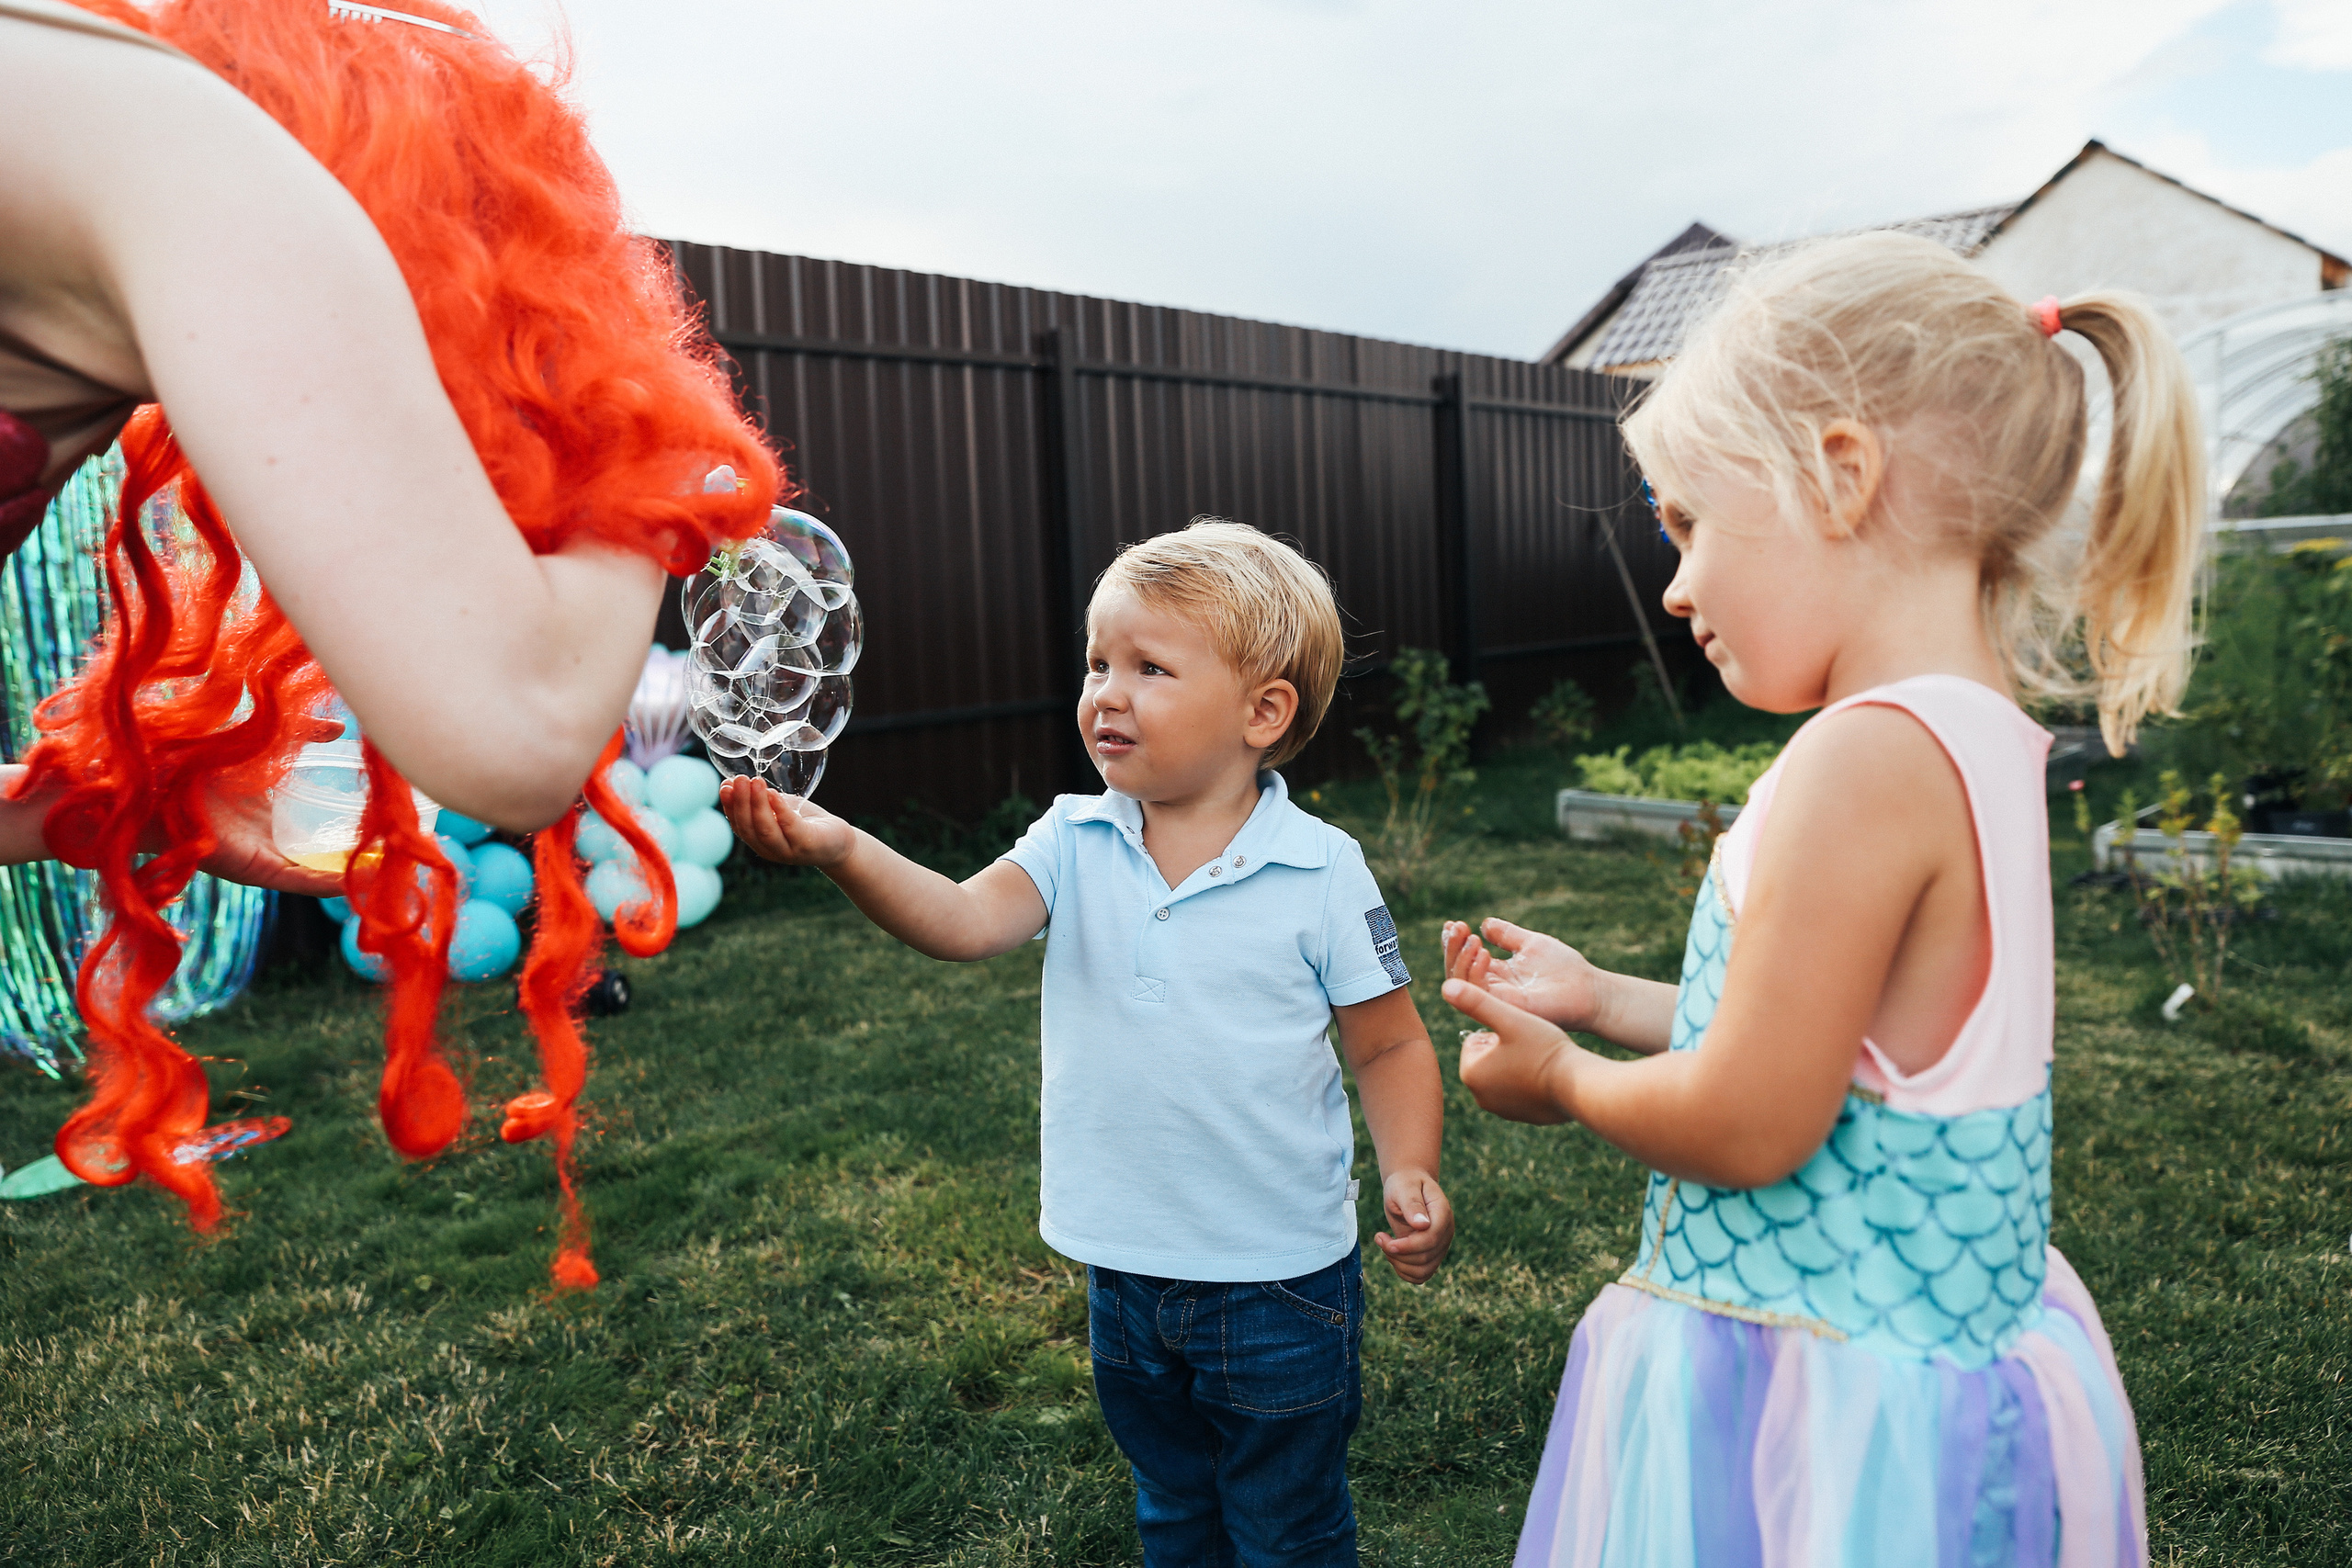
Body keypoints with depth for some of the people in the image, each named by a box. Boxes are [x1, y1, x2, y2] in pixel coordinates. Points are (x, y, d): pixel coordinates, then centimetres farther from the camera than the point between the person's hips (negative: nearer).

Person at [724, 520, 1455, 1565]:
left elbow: (1389, 1048, -7)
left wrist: (1410, 1175, -22)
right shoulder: (1075, 844, -6)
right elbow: (967, 919, -24)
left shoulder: (1320, 870, -15)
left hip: (1279, 1282, -3)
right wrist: (842, 851, -41)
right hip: (1126, 1274, 4)